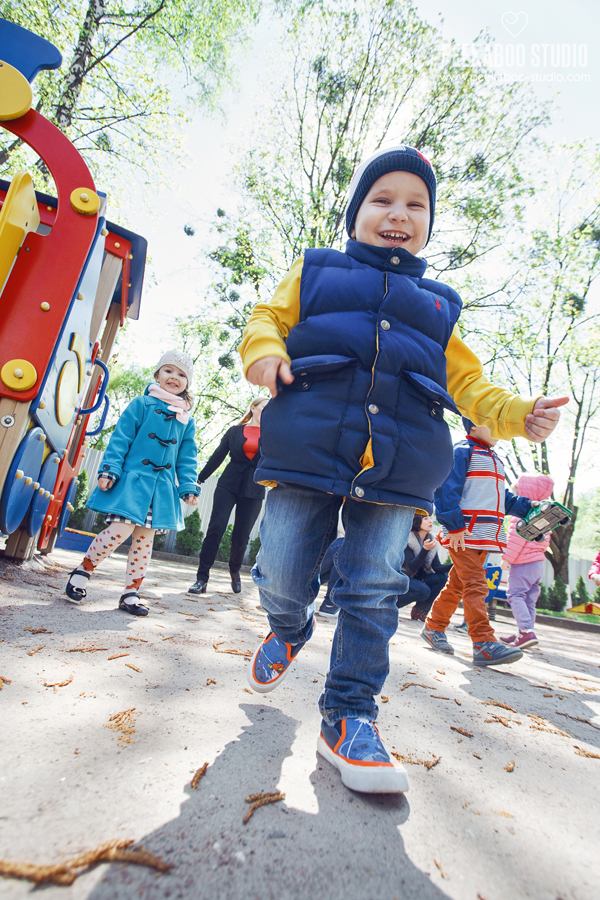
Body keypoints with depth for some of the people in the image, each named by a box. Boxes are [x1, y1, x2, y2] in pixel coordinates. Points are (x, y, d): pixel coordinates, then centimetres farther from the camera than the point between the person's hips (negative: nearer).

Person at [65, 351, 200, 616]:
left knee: (144, 538, 7)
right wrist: (109, 470, -11)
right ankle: (82, 570, 14)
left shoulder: (186, 419, 12)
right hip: (131, 481, -4)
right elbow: (120, 439, -2)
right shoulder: (141, 404, 2)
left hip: (162, 489, 4)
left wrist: (188, 487, 4)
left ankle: (131, 593, 18)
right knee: (120, 530, -12)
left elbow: (187, 458, 13)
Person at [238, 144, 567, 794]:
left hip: (396, 467, 2)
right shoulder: (315, 273, 19)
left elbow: (466, 382, 23)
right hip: (307, 449, -1)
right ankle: (288, 630, 39)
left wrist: (518, 416, 6)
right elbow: (269, 317, 15)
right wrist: (264, 350, -9)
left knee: (374, 589, -1)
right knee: (283, 574, 3)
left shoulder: (436, 306, 25)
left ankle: (348, 717, 15)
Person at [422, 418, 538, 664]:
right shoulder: (461, 451, -5)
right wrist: (454, 526, -21)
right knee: (475, 585, -12)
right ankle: (484, 645, -11)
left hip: (484, 535, 9)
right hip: (463, 533, -9)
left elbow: (502, 498, 26)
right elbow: (446, 489, -15)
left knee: (458, 584, 12)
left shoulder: (494, 460, 24)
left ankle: (434, 628, 23)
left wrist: (526, 506, 10)